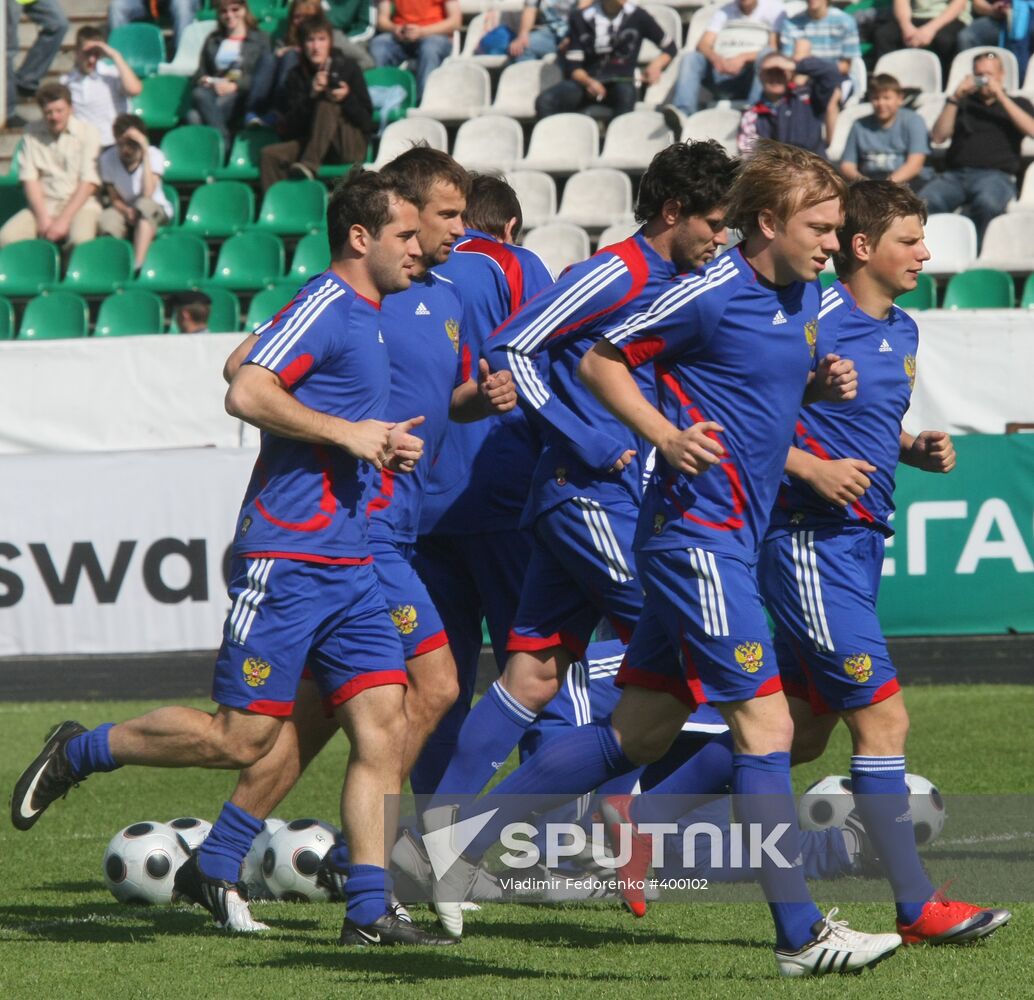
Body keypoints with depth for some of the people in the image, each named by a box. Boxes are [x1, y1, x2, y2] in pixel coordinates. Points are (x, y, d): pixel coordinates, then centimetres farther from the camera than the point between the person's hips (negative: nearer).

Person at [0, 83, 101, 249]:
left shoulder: (88, 134, 0)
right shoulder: (32, 133, 7)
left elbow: (89, 183, -5)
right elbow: (29, 179, 3)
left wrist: (64, 219, -14)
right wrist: (43, 217, -10)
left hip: (80, 205, -2)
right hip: (43, 204, 2)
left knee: (80, 240, -36)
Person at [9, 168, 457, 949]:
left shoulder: (371, 319, 18)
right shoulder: (324, 307, -10)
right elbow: (247, 393, -21)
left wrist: (384, 446, 16)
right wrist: (346, 433, -18)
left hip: (349, 565, 9)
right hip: (287, 556, -9)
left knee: (384, 725, -3)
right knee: (240, 738, -6)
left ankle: (370, 908, -5)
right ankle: (76, 754, 13)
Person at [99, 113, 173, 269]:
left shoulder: (154, 155, -18)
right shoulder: (108, 158, -11)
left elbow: (148, 194, -31)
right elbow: (114, 198, -5)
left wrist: (145, 153, -31)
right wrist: (127, 211, -29)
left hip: (156, 211, -2)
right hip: (123, 210, 2)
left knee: (144, 204, -39)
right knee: (106, 218, -34)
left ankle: (137, 266, -47)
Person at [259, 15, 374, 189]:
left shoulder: (347, 68, 0)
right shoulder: (296, 76, 5)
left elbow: (366, 120, -1)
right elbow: (289, 129, -2)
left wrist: (347, 98, -21)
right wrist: (310, 97, -16)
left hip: (352, 146, -3)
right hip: (311, 143, 3)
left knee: (326, 105, -30)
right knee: (270, 154, -23)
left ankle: (309, 165, -42)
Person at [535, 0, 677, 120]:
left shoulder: (637, 16, 4)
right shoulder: (580, 18, 4)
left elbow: (670, 47, 13)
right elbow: (572, 66, 1)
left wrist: (656, 65, -10)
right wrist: (587, 81, -21)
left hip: (620, 82, -1)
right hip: (585, 81, 1)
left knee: (626, 93, -39)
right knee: (545, 101, -28)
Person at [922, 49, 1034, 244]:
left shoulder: (1017, 104, 23)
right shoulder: (964, 104, 27)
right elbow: (938, 137, 15)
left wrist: (1000, 97, -2)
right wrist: (954, 99, 5)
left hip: (996, 175, -2)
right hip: (956, 174, 2)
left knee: (988, 203, -40)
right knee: (926, 202, -33)